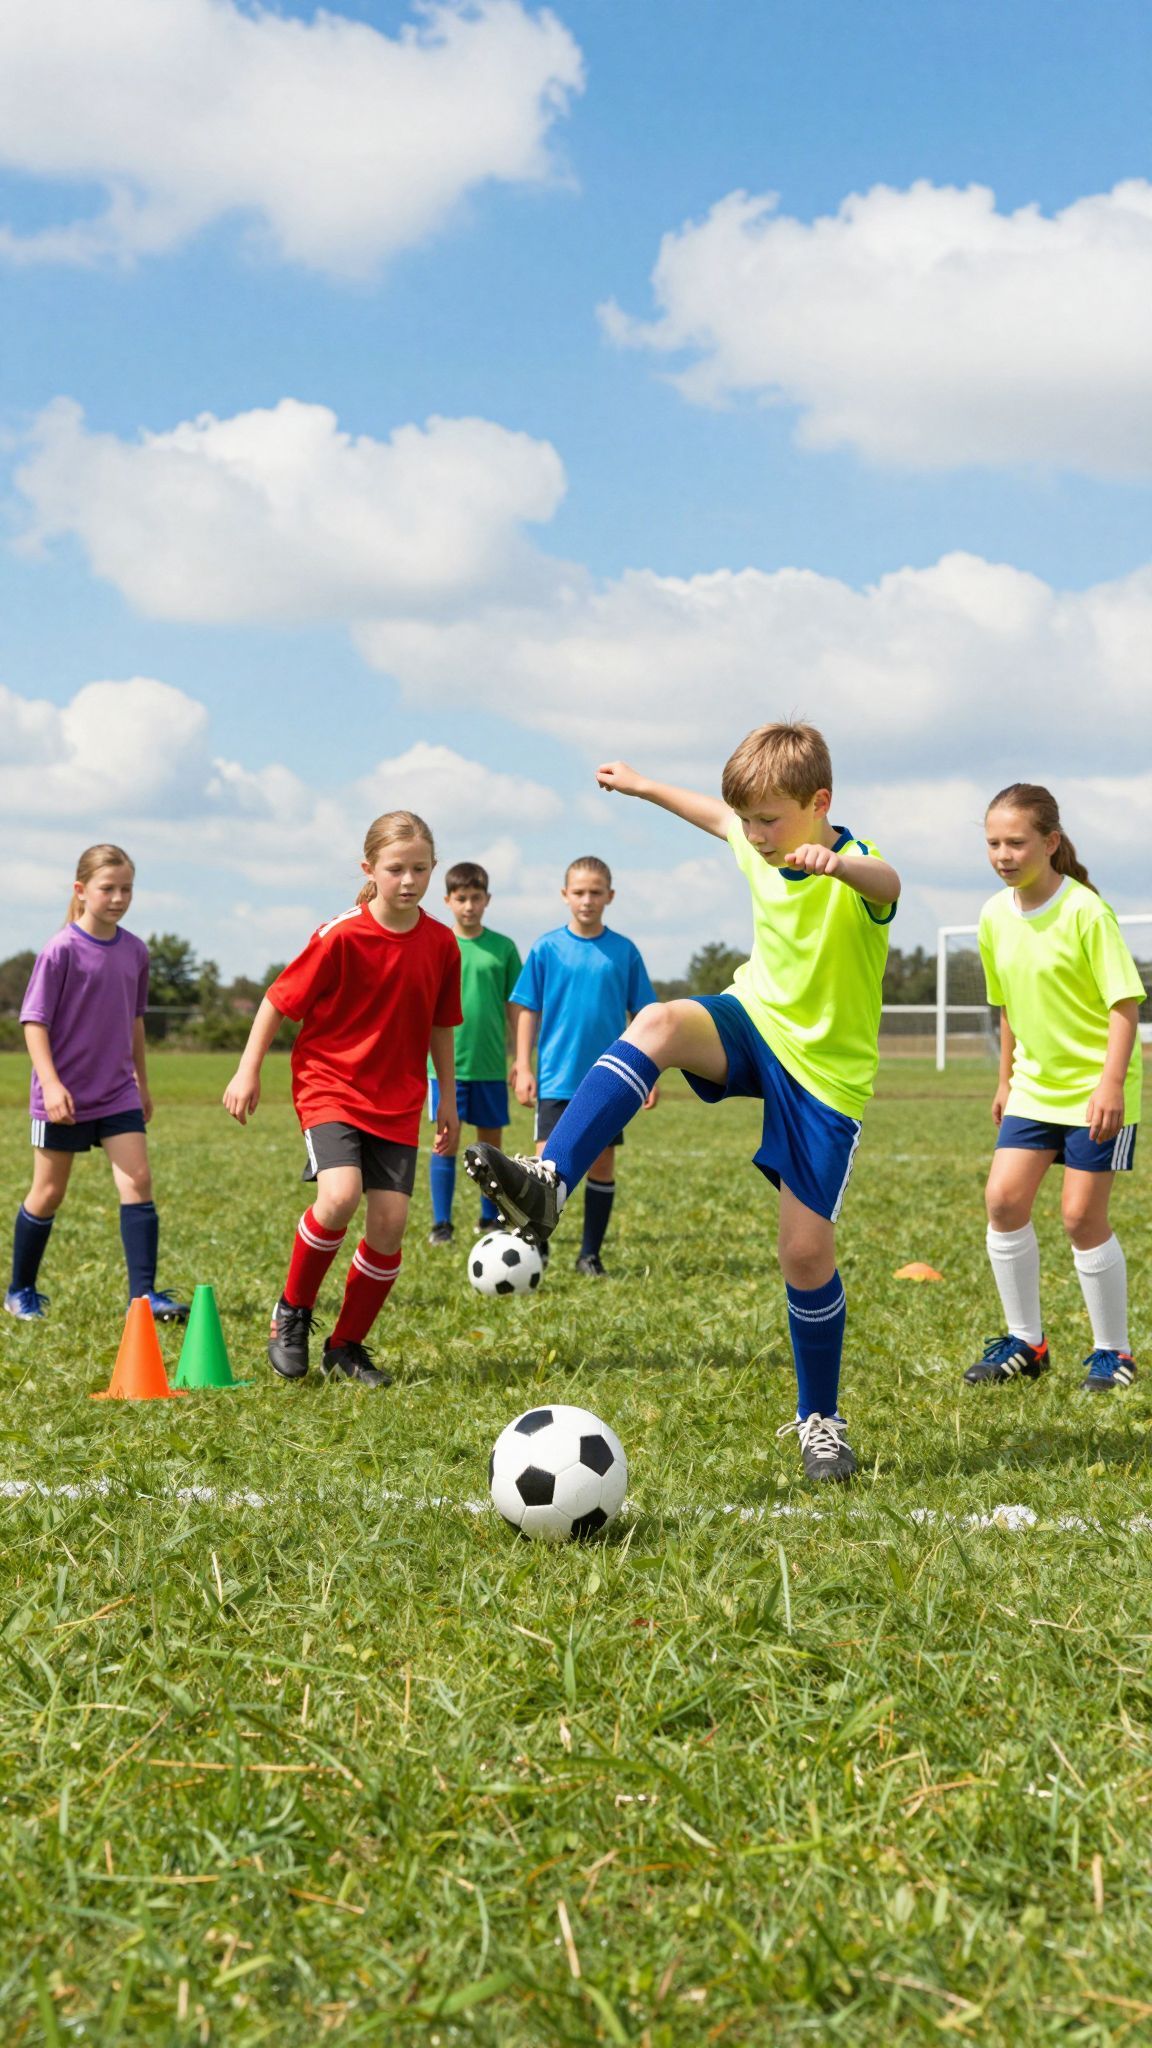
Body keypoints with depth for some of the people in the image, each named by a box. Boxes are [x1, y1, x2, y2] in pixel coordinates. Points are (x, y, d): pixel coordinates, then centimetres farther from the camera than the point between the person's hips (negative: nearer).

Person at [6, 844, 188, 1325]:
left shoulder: (135, 951, 4)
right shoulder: (61, 951, -12)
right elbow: (34, 1021, -12)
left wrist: (142, 1082, 20)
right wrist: (50, 1083, -21)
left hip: (117, 1093, 4)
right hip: (63, 1096, -4)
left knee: (137, 1181, -8)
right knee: (49, 1193, 6)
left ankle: (144, 1294, -6)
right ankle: (20, 1291, 23)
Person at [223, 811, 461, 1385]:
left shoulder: (440, 943, 1)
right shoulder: (340, 936, -13)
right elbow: (279, 998, -5)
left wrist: (448, 1099, 16)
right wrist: (248, 1071, -7)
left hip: (397, 1101, 4)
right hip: (329, 1086, -4)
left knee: (389, 1223, -5)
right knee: (339, 1196, -26)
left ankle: (347, 1346, 15)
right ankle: (292, 1312, 0)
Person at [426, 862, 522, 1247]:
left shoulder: (502, 947, 4)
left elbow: (515, 1007, 8)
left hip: (490, 1064, 2)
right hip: (446, 1063, -2)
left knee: (491, 1141, 9)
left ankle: (491, 1219, 21)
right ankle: (441, 1224, 3)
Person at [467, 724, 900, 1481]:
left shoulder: (852, 870, -22)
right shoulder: (759, 849, -2)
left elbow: (887, 884, -49)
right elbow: (721, 816, 23)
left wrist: (837, 863, -72)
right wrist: (645, 786, 34)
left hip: (827, 1071, -5)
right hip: (754, 1021, 5)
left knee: (806, 1251, -6)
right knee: (658, 1022, -30)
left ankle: (821, 1419, 16)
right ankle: (551, 1180, -39)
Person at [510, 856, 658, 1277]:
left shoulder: (624, 951, 2)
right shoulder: (547, 949, 0)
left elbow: (642, 1015, 7)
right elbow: (528, 1010, 3)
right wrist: (523, 1067, -3)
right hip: (557, 1079, -2)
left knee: (602, 1163, 6)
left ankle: (590, 1254, 18)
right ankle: (536, 1245, 5)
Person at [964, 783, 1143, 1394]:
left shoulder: (1085, 910, -17)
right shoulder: (995, 916, 3)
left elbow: (1125, 1002, -16)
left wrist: (1112, 1083, -25)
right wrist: (1005, 1080, 19)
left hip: (1096, 1090, -6)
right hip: (1034, 1086, 6)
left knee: (1082, 1217, -5)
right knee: (1003, 1200, -3)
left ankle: (1112, 1351, 11)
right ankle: (1024, 1342, 11)